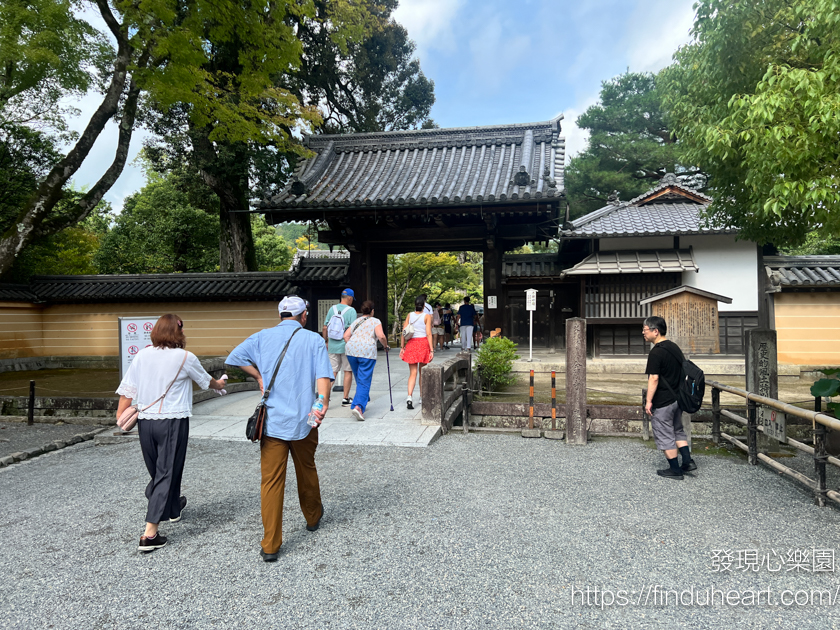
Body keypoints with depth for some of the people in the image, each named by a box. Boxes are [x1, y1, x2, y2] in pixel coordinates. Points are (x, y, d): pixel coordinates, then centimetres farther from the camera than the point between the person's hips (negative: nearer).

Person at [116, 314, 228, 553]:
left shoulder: (142, 355, 3)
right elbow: (205, 380, 11)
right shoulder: (185, 358, -7)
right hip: (173, 421, -5)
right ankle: (150, 534, -4)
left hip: (145, 420, 6)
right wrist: (218, 384, 31)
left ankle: (173, 509, 44)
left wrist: (121, 415, 6)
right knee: (167, 473, -1)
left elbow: (127, 388, 1)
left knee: (157, 470, 21)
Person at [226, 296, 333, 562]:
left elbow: (234, 357, -3)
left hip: (272, 420, 0)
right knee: (306, 471, 21)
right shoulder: (313, 339, -1)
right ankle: (313, 517, 42)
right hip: (303, 420, 0)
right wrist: (322, 403, -26)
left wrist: (259, 376, 4)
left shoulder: (263, 336, 4)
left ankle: (270, 546, 4)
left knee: (271, 482, 3)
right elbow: (323, 375, -16)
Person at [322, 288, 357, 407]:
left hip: (332, 345, 4)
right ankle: (345, 399, 12)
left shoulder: (332, 309, 6)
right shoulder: (351, 310, -8)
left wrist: (326, 342, 18)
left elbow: (324, 328, 7)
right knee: (348, 371, 7)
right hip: (347, 346, -4)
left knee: (333, 371, 9)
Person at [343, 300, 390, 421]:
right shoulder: (375, 322, 6)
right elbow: (381, 336, -8)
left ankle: (363, 401, 35)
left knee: (359, 379, 21)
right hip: (367, 352, -5)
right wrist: (386, 346, 8)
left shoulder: (356, 321, 21)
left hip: (351, 352, 5)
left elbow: (346, 335, 13)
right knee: (364, 381, -6)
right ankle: (358, 406, -20)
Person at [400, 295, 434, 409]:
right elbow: (428, 334, -9)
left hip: (411, 344, 2)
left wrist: (402, 347, 7)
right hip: (423, 343, -2)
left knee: (413, 373, 2)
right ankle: (422, 398, 23)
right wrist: (431, 349, -8)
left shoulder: (409, 315, 5)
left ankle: (409, 397, -17)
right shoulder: (427, 316, -4)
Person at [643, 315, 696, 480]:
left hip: (663, 402, -9)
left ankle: (675, 470, 12)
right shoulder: (675, 347, 8)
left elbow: (654, 378, -23)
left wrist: (649, 401, -18)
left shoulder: (656, 352, -20)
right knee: (677, 431, 23)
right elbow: (683, 371, 16)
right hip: (677, 398, 9)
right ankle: (688, 461, 17)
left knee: (664, 436, 4)